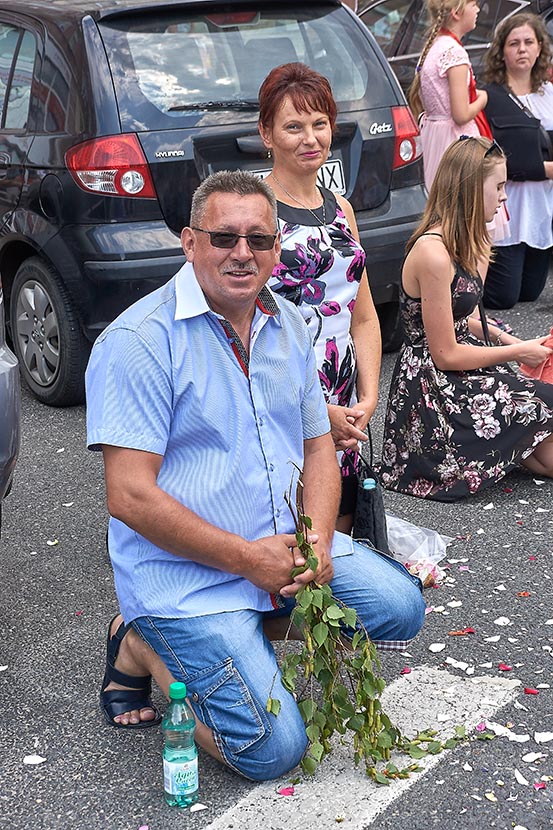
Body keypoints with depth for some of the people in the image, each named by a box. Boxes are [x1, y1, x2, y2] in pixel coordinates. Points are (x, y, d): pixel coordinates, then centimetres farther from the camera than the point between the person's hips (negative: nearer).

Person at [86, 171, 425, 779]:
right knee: (274, 748, -15)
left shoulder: (288, 326, 7)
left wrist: (317, 541, -8)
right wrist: (249, 558, -19)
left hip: (286, 546, 7)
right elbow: (129, 496, -21)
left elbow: (318, 445, 12)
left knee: (400, 608, -5)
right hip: (185, 573, -7)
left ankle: (261, 628, 13)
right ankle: (143, 648, 8)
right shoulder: (138, 340, -17)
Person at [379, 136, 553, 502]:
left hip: (458, 376, 9)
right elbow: (446, 355, -19)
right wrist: (518, 351, -9)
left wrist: (501, 337, 2)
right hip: (432, 394, -9)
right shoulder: (433, 253, -23)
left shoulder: (461, 244, 8)